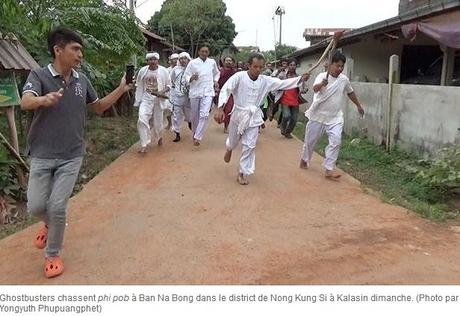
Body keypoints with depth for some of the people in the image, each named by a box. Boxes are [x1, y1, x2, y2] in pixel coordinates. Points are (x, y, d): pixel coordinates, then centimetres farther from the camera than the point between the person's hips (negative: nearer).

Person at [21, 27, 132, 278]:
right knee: (36, 206, 2)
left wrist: (121, 89, 3)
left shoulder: (82, 80, 2)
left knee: (57, 207, -2)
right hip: (42, 156, -1)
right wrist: (45, 99, -52)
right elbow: (25, 102, -29)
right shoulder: (39, 75, -10)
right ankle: (49, 222, 39)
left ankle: (52, 255, 19)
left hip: (71, 156, 2)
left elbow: (99, 107, 16)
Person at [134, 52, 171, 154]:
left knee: (158, 121, 10)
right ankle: (144, 145, -11)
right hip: (146, 99, 1)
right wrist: (138, 100, 7)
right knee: (142, 120, -16)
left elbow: (168, 85, 0)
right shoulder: (142, 71, -3)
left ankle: (159, 137, 44)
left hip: (158, 99, 0)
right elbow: (139, 86, 6)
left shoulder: (163, 71, -7)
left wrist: (162, 92, -20)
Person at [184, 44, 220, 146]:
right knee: (195, 115, 11)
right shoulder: (192, 63, -2)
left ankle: (198, 137, -12)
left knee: (204, 115, -16)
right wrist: (192, 78, -24)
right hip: (195, 91, 0)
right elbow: (186, 75, -3)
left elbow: (216, 73, 23)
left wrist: (215, 81, 6)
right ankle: (194, 133, 36)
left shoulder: (212, 62, 6)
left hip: (208, 92, 0)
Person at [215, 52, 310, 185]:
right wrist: (220, 109, -38)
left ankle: (243, 172, 15)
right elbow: (225, 90, -25)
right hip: (238, 114, -2)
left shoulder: (265, 80, -4)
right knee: (233, 141, 18)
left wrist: (301, 79, -14)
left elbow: (283, 83, -2)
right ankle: (229, 149, 56)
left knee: (249, 146, 0)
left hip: (253, 117, 2)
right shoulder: (239, 76, -17)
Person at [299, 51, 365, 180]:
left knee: (336, 141, -10)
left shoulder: (344, 79, 1)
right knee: (310, 140, 11)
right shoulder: (322, 76, -13)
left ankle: (329, 169, -5)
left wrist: (358, 106, 27)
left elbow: (350, 92, 19)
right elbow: (315, 89, -33)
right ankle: (304, 159, 36)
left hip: (335, 117, 3)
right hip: (318, 115, -3)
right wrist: (322, 84, -55)